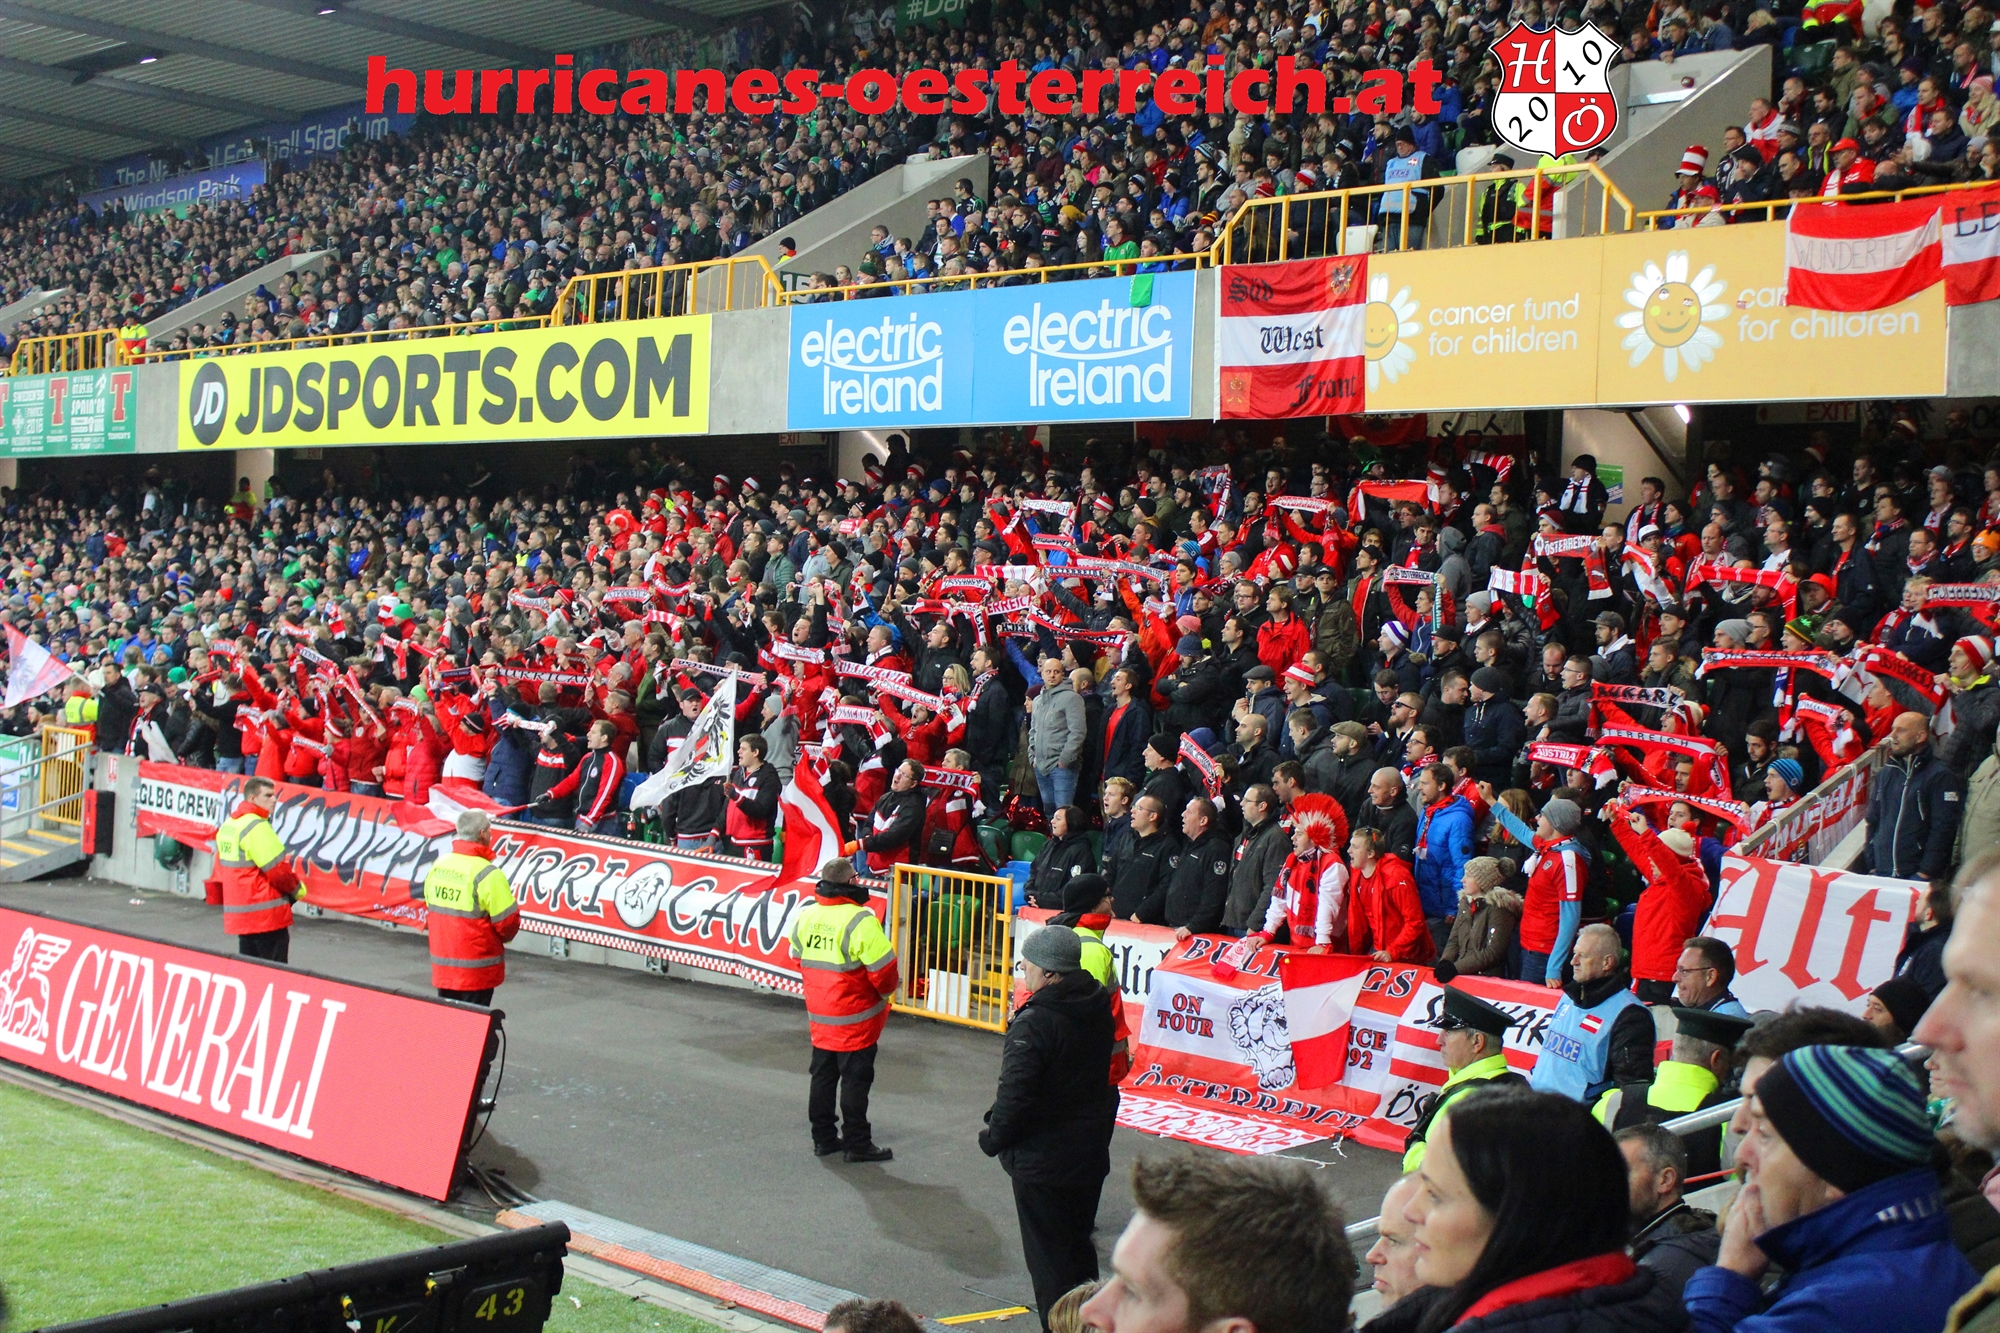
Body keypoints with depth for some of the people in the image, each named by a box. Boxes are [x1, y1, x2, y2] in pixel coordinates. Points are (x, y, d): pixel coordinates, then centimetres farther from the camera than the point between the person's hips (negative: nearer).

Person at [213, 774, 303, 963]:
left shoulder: (227, 825, 12)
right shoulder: (257, 827, -17)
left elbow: (222, 867, 19)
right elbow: (277, 869, -18)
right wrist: (298, 889, 0)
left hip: (239, 913, 9)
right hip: (266, 914, -9)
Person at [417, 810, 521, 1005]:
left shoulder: (438, 865, 1)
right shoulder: (487, 874, -19)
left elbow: (430, 910, 12)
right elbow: (508, 921, -15)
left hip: (442, 966, 6)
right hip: (476, 972, -6)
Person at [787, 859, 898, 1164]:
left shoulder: (805, 917, 0)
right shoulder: (860, 921, -22)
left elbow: (799, 959, 12)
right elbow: (883, 969, -20)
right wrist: (885, 991, 1)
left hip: (819, 1015, 7)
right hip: (856, 1018, -6)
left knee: (823, 1076, 16)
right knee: (855, 1080, 3)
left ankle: (823, 1138, 25)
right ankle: (857, 1143, 10)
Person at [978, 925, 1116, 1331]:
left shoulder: (1034, 1023, -25)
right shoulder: (1098, 1006, -2)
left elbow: (1014, 1094, -23)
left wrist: (994, 1138, -8)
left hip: (1041, 1160, -8)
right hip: (1091, 1154, 8)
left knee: (1047, 1253, 5)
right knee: (1079, 1244, 21)